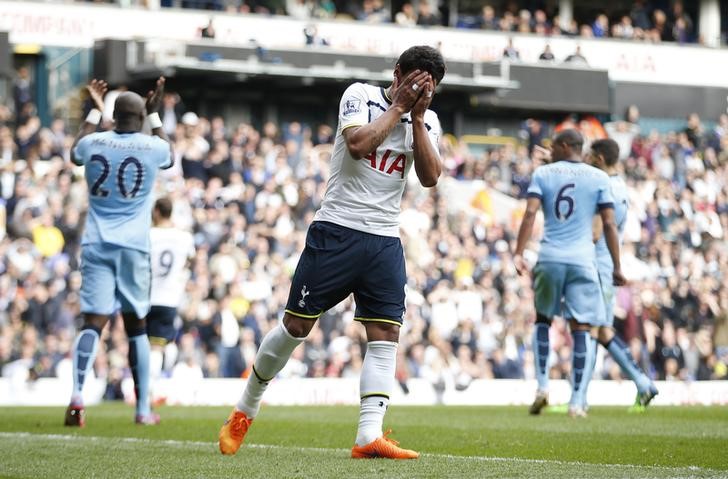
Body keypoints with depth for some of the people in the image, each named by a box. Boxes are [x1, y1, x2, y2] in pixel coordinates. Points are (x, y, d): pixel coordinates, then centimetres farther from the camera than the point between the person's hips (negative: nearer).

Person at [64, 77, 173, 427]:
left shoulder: (93, 143, 3)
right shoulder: (152, 147, -1)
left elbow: (75, 154, 29)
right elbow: (169, 157, 25)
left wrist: (94, 111, 37)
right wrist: (155, 113, 32)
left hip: (96, 245, 1)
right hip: (132, 248, -1)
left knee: (92, 322, -6)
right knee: (136, 327, 11)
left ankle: (77, 395, -27)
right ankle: (143, 409, 13)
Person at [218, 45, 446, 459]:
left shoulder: (427, 121, 10)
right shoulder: (361, 95, -2)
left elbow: (430, 177, -5)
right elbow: (358, 144, -21)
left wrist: (417, 117, -9)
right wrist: (398, 106, -13)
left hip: (385, 241, 4)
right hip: (337, 231, -4)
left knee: (386, 333, -8)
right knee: (297, 324, 0)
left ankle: (370, 436, -12)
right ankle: (246, 409, 18)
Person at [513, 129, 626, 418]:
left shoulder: (542, 174, 6)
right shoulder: (598, 178, 6)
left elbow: (530, 214, -5)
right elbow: (609, 224, 2)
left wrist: (518, 253, -7)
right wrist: (617, 267, 6)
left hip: (549, 258, 1)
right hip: (583, 259, -1)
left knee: (543, 320, 19)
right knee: (581, 328, 0)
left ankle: (542, 386, 7)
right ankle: (577, 402, -5)